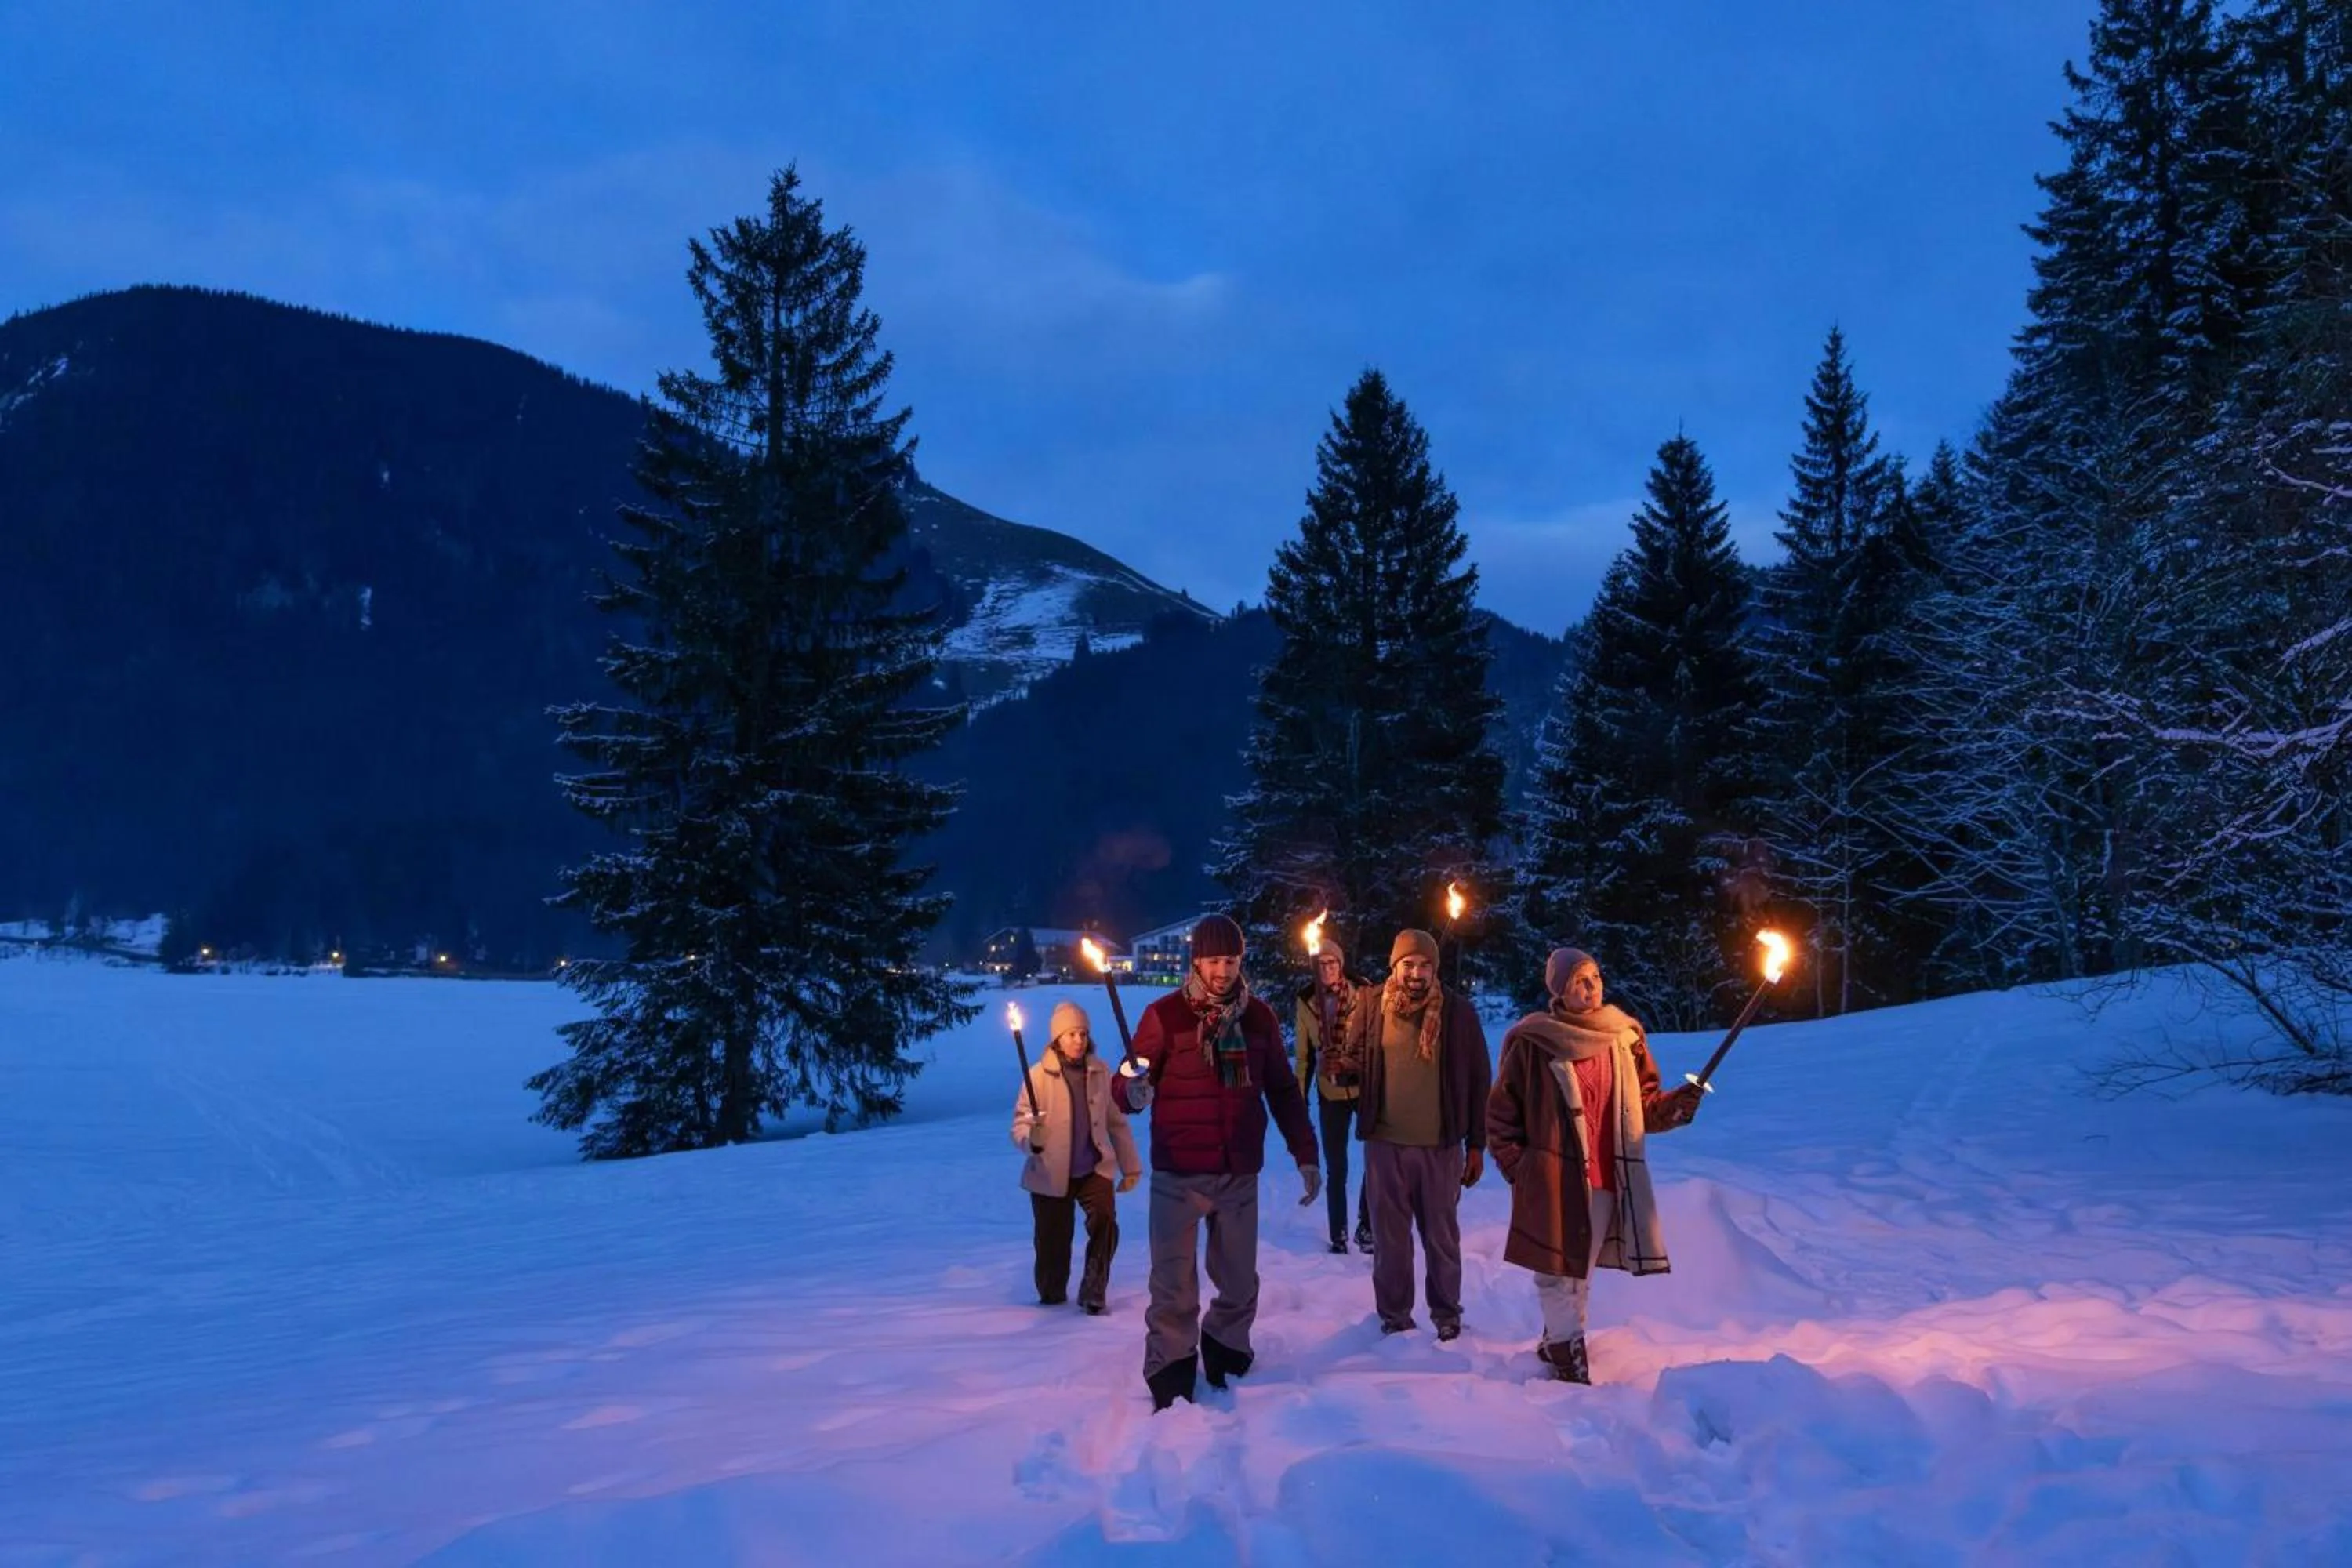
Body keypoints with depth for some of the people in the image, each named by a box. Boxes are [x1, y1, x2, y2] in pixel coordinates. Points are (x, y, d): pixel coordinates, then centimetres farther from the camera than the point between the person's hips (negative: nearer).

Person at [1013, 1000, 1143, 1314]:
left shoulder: (1100, 1073, -1)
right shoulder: (1039, 1075, -9)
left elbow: (1117, 1122, 8)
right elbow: (1019, 1124, -8)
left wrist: (1130, 1166, 11)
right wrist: (1031, 1138, -31)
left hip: (1094, 1169, 1)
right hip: (1050, 1173, -1)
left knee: (1105, 1222, -19)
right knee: (1052, 1238, 6)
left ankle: (1094, 1292, -2)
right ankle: (1051, 1296, 32)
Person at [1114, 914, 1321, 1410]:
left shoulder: (1258, 1017, 5)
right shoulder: (1165, 1014, -5)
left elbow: (1283, 1090, 13)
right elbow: (1128, 1088, -6)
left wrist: (1305, 1154, 10)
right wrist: (1132, 1091, -29)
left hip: (1240, 1174, 3)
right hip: (1178, 1175, -3)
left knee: (1239, 1281, 12)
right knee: (1174, 1285, 0)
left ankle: (1227, 1353, 34)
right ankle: (1169, 1375, 13)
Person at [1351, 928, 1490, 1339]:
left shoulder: (1458, 1011, -5)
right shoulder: (1372, 1006, -2)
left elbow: (1478, 1081, 1)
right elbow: (1355, 1061, 10)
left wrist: (1476, 1144, 1)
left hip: (1441, 1145, -1)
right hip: (1385, 1143, 1)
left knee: (1442, 1235, 13)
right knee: (1389, 1235, 12)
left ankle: (1446, 1311, 29)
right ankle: (1394, 1313, 27)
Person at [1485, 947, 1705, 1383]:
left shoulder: (1625, 1037, 6)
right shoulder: (1532, 1044, -7)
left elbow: (1643, 1105, 12)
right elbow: (1501, 1113, 0)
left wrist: (1675, 1106, -7)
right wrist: (1518, 1167, -3)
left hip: (1606, 1181, 4)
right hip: (1552, 1182, -4)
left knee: (1580, 1271, 13)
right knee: (1559, 1274, -2)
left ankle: (1557, 1346, 31)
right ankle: (1571, 1367, 9)